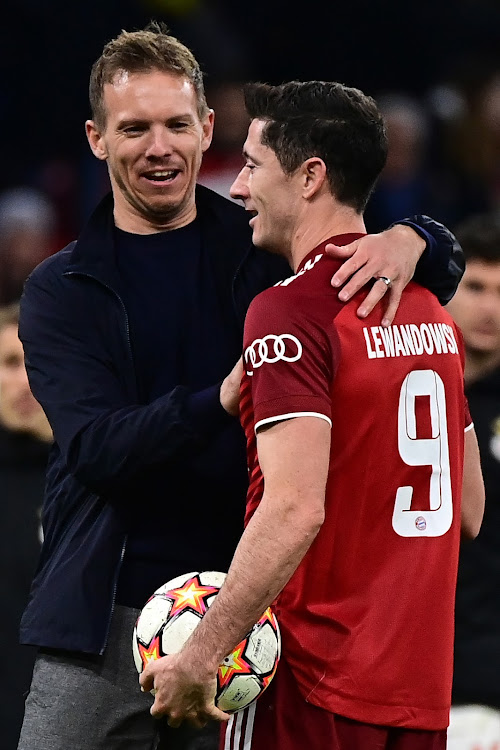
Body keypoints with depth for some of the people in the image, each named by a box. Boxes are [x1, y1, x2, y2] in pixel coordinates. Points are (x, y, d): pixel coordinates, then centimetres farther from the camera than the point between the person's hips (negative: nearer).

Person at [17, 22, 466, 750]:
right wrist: (220, 402, -27)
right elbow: (93, 447, -9)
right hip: (103, 623, 0)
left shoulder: (267, 255, 7)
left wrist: (410, 241, -15)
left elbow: (444, 263, 11)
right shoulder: (61, 289, 5)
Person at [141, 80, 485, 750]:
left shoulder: (289, 311, -13)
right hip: (422, 691, 8)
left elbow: (296, 507, -23)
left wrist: (204, 650, -21)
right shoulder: (431, 311, 13)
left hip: (312, 686, -8)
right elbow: (469, 512, 18)